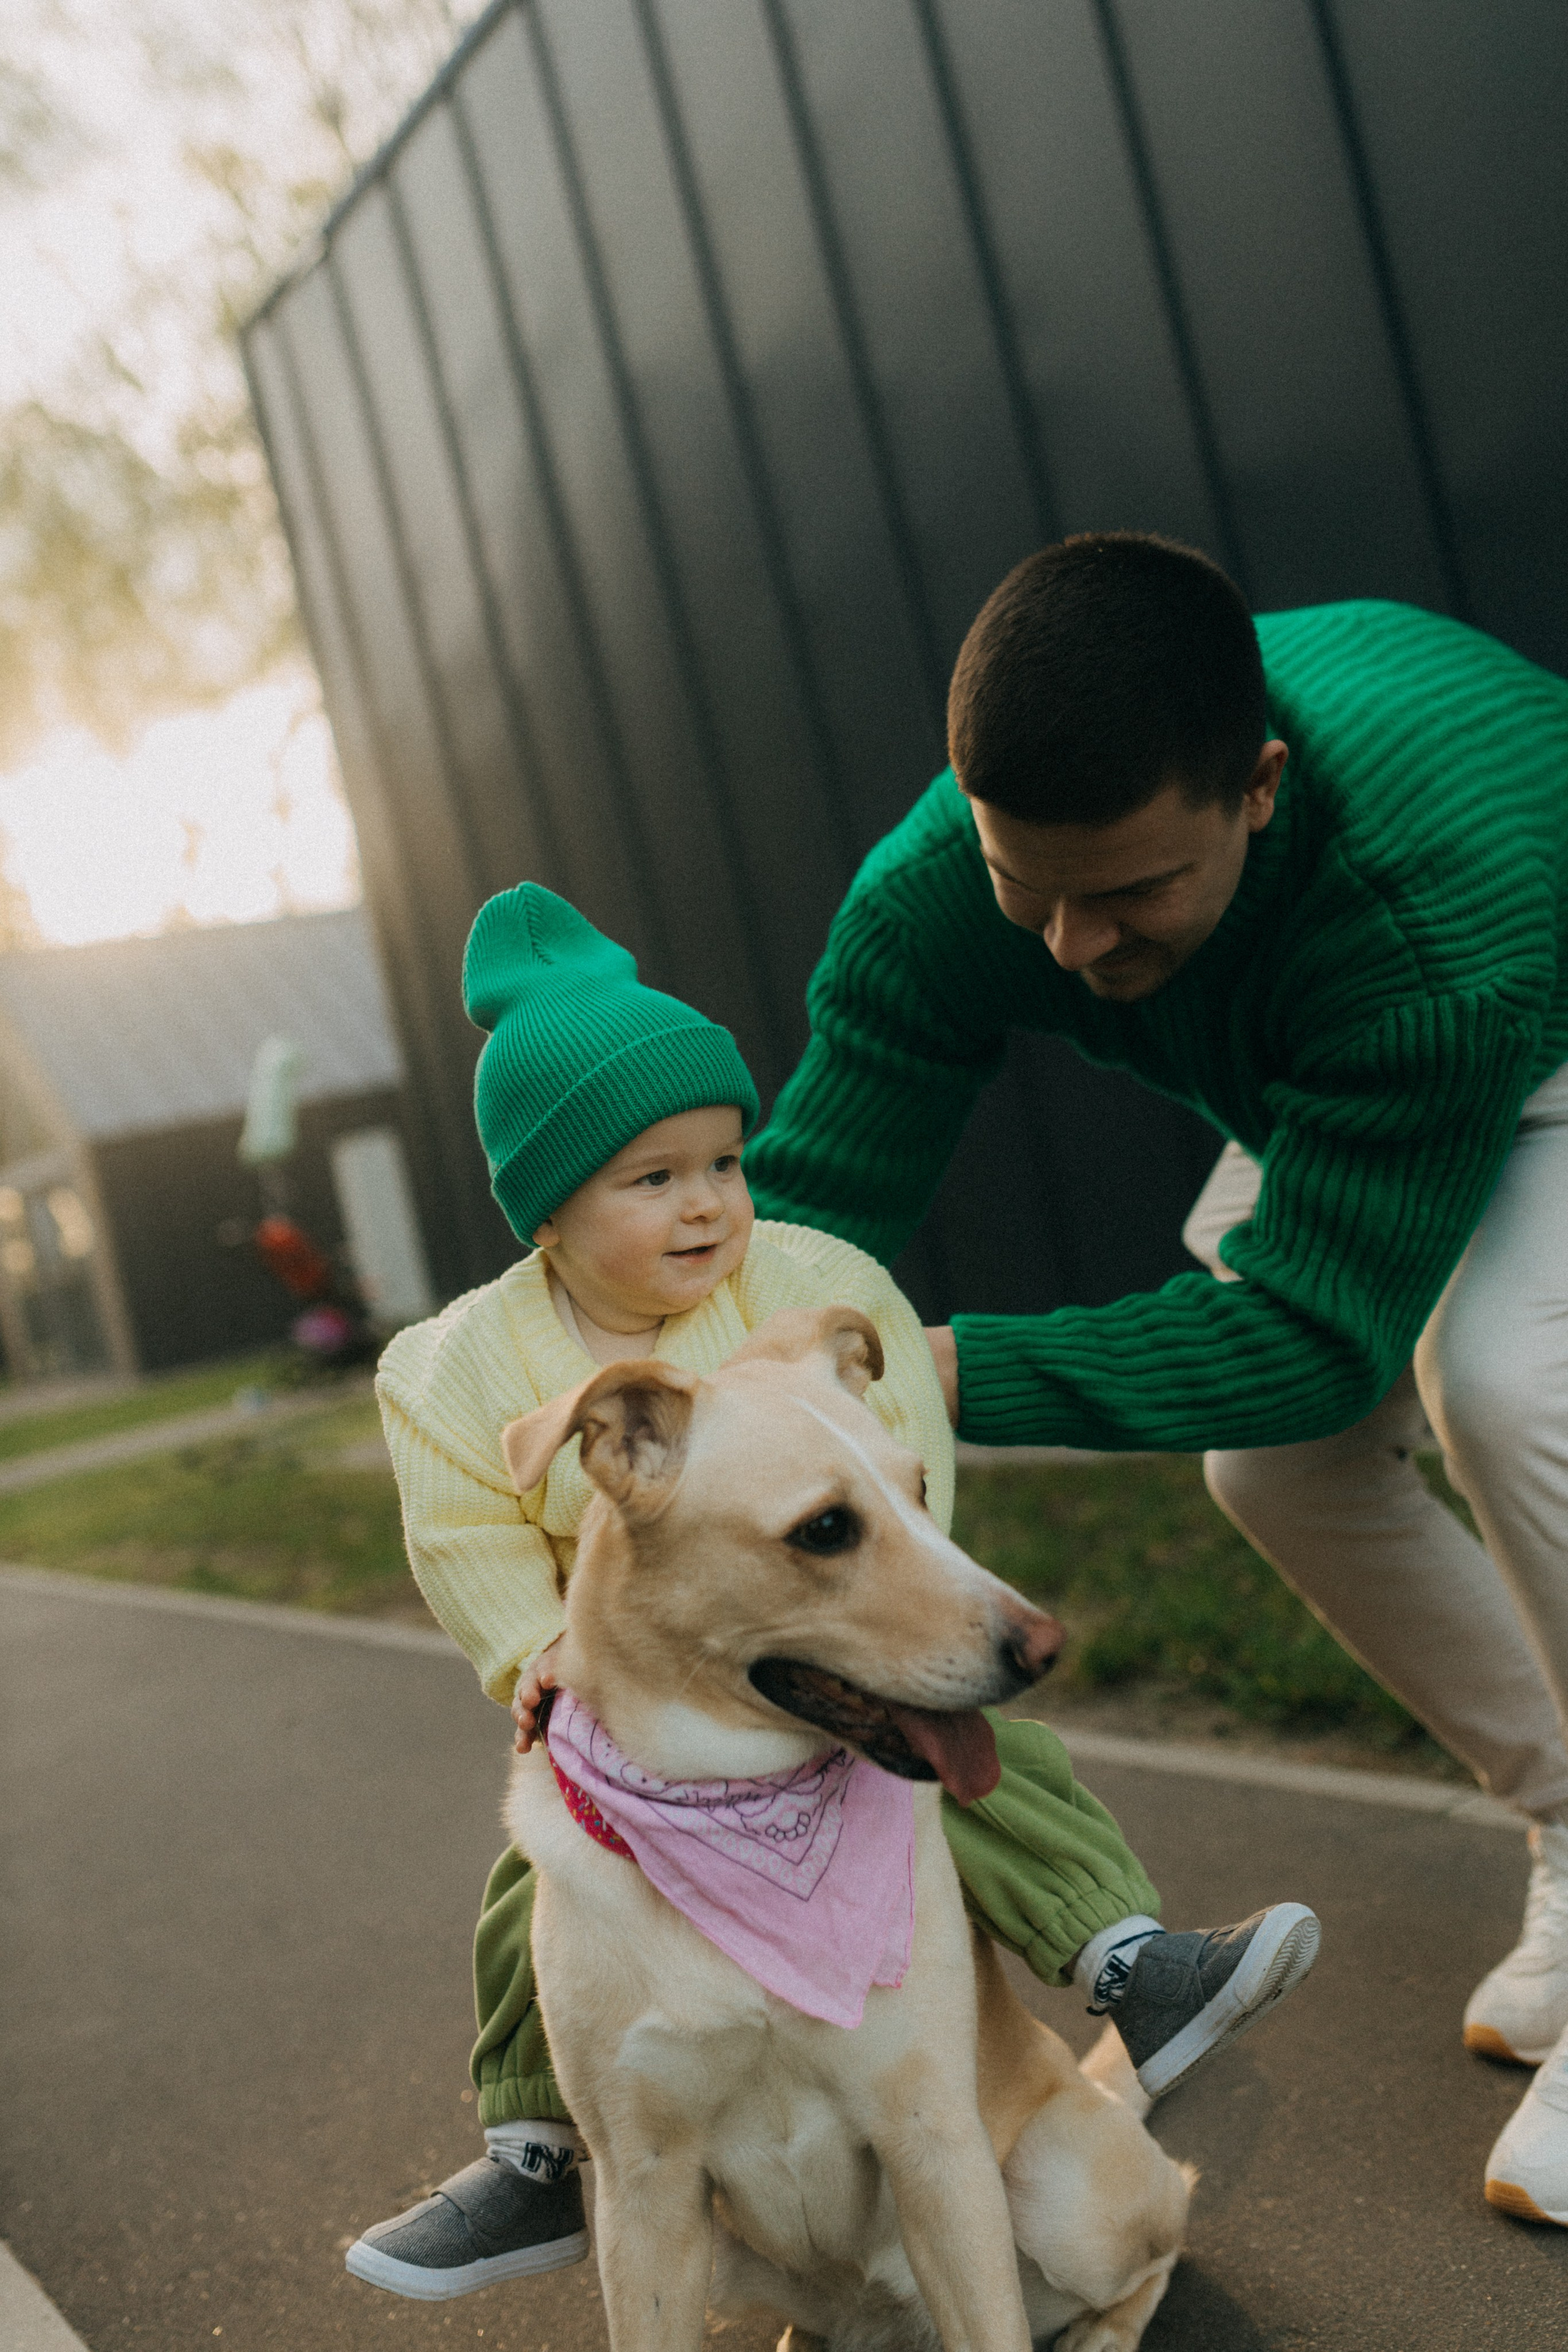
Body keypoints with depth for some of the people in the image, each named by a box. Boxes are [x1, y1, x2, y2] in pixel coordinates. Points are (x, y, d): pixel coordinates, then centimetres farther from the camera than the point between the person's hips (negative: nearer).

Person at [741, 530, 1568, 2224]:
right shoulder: (935, 896, -30)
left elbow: (1317, 1330, -41)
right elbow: (801, 1204, -26)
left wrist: (945, 1373, -50)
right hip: (1328, 1083, 6)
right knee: (1279, 1463, -3)